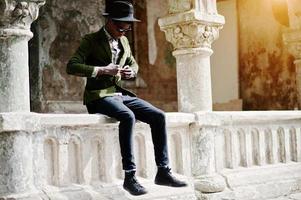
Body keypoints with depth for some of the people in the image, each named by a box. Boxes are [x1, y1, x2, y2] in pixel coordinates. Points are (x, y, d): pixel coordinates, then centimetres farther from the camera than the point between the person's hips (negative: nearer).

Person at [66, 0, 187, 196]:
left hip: (120, 94, 7)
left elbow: (134, 64, 29)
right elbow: (71, 66, -15)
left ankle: (163, 171, -10)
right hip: (99, 96, -7)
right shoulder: (91, 41, -4)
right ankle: (130, 176, -32)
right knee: (128, 117, -36)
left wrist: (131, 71, 4)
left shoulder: (123, 41, 15)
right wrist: (102, 70, -22)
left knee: (158, 116, -13)